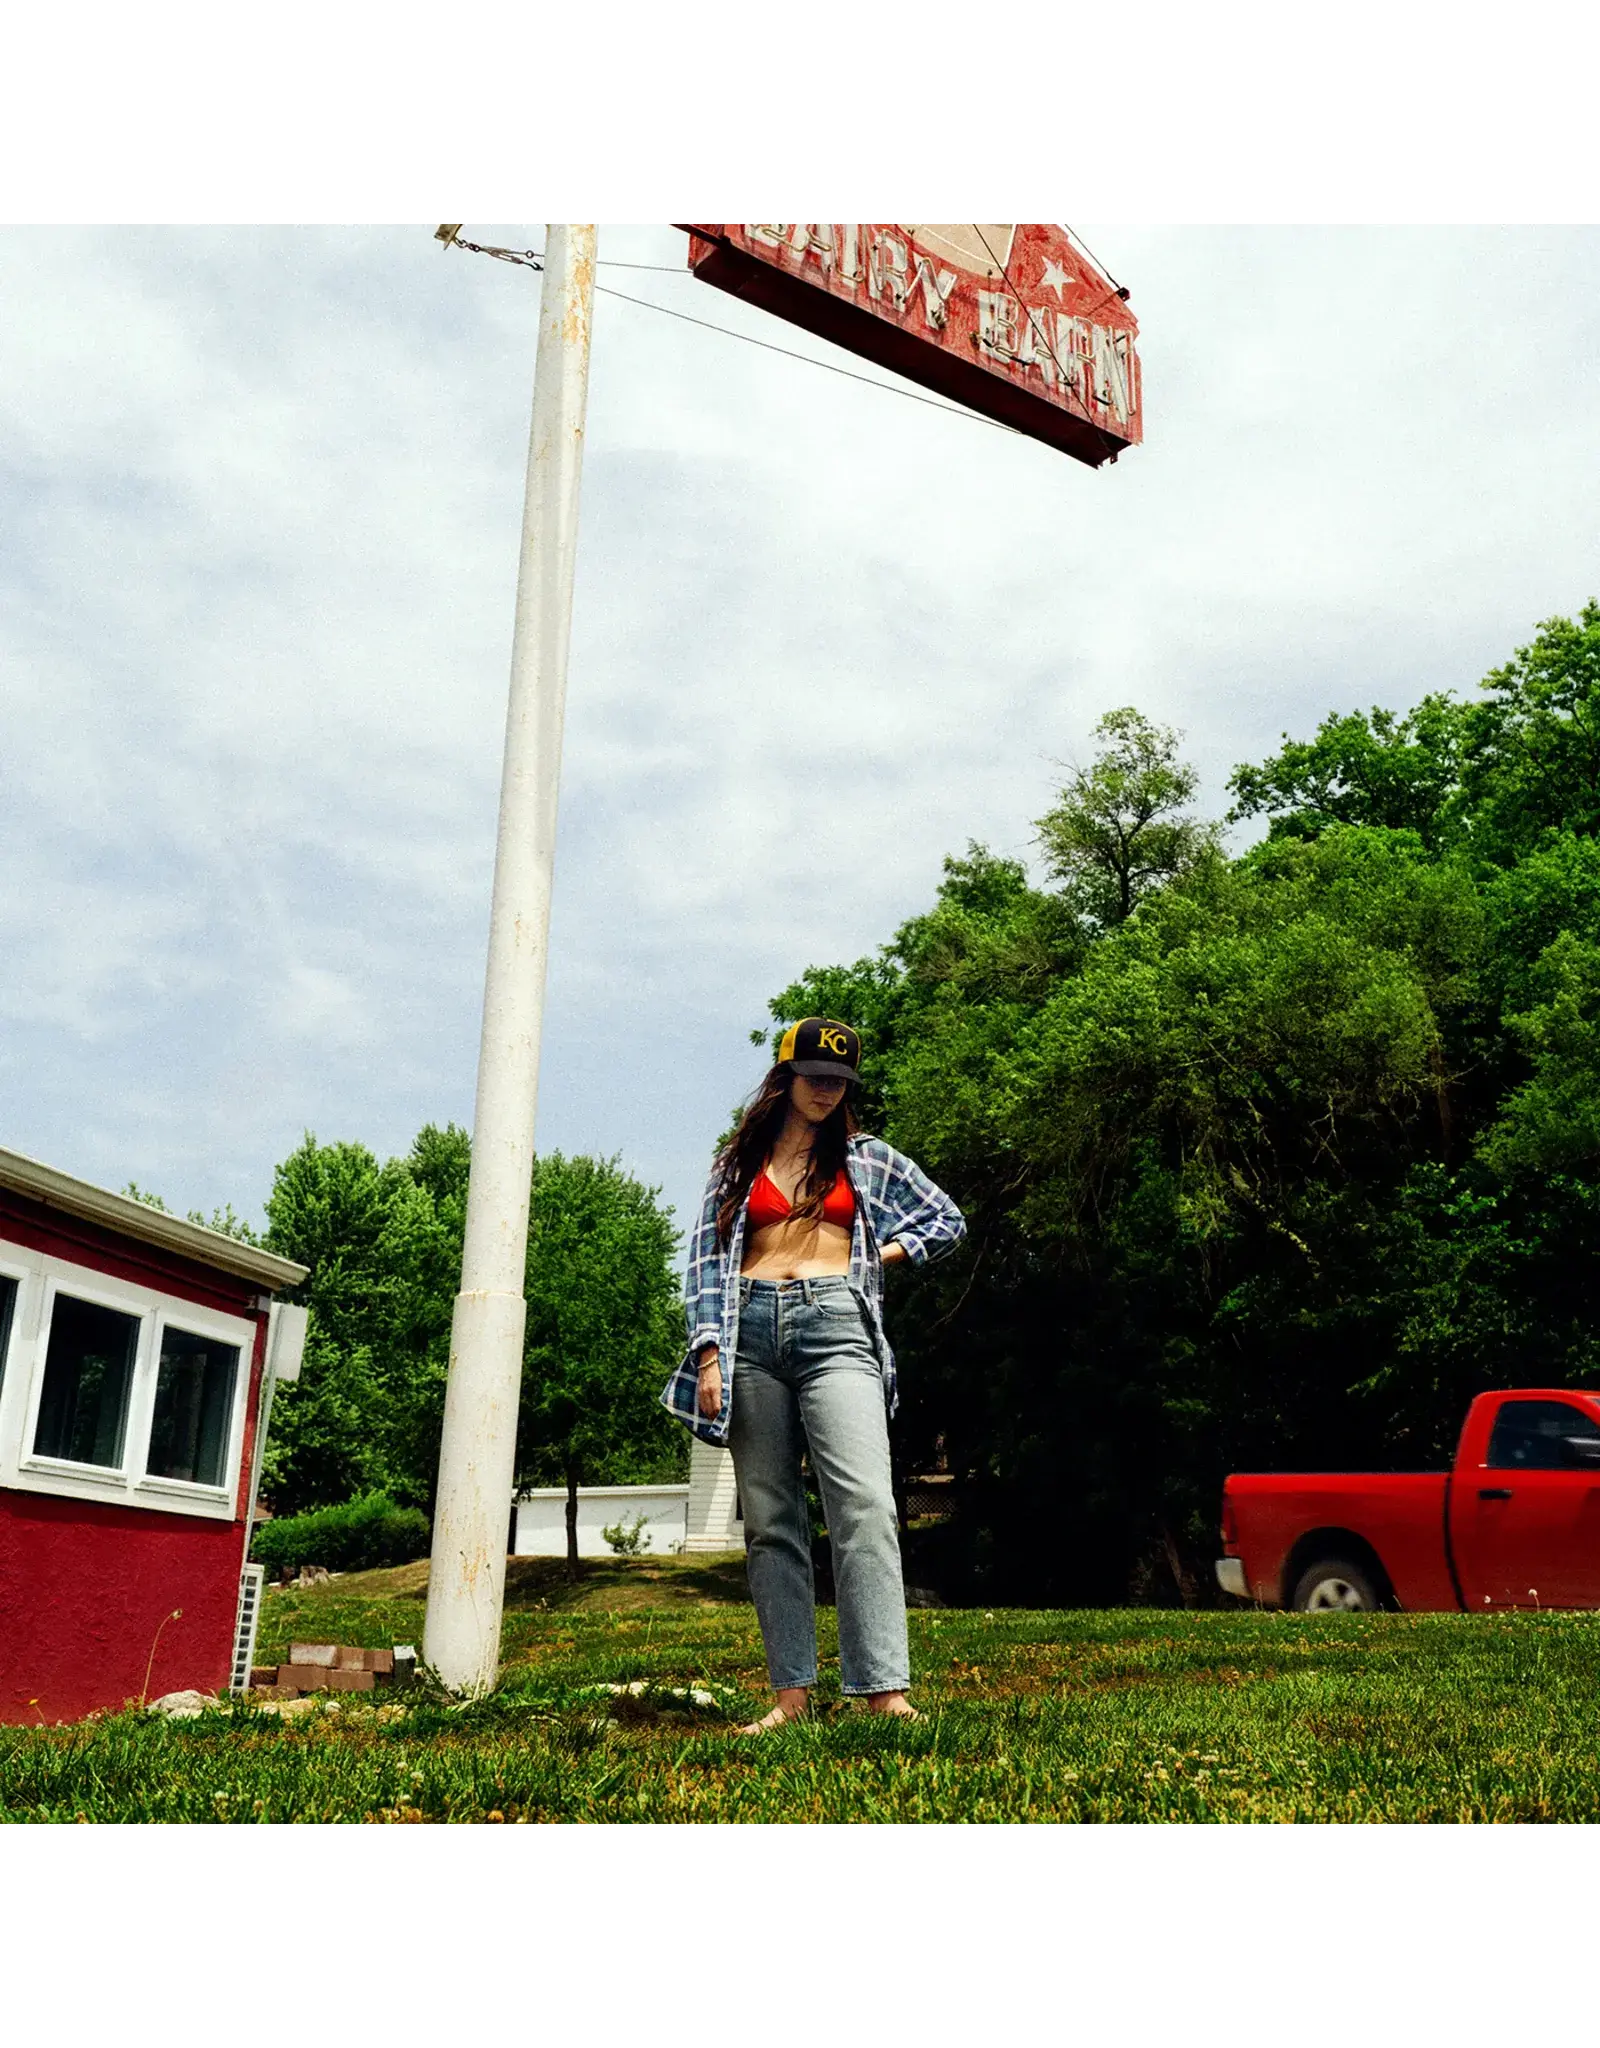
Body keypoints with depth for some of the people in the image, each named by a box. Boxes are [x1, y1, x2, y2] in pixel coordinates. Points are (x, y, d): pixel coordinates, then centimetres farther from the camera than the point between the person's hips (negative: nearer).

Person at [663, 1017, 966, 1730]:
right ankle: (790, 1693, 4)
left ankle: (884, 1689, -19)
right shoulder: (737, 1164, 17)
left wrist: (877, 1256, 10)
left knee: (864, 1505, -17)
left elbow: (946, 1220, 23)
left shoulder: (869, 1158, 18)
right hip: (752, 1329, 2)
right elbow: (707, 1263, 10)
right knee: (770, 1521, 1)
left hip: (834, 1325, -1)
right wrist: (709, 1355, -2)